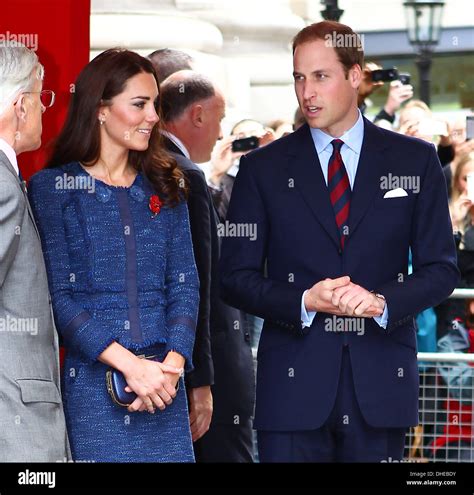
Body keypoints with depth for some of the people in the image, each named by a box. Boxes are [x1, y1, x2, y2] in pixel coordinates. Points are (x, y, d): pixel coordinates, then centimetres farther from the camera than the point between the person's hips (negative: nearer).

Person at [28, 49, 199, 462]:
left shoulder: (164, 186, 12)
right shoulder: (53, 188, -1)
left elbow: (184, 284, 7)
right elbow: (57, 296, -8)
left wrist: (173, 365, -10)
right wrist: (131, 365, -17)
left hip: (163, 386, 4)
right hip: (90, 386, -4)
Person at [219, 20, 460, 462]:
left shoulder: (415, 161, 7)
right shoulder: (263, 169, 6)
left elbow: (440, 269, 6)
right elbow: (236, 278, 4)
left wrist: (382, 302, -14)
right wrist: (304, 302, -14)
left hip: (381, 383, 1)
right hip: (293, 386, 0)